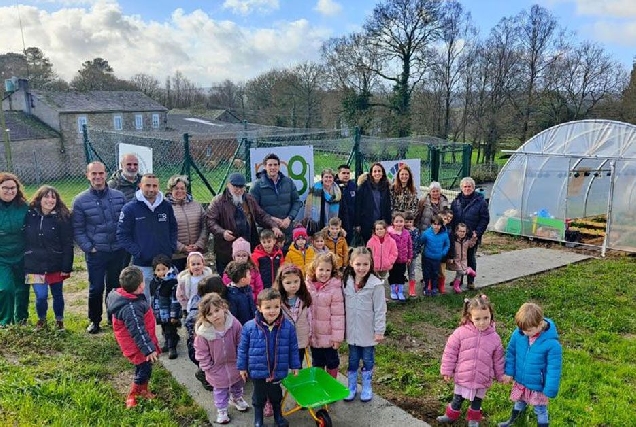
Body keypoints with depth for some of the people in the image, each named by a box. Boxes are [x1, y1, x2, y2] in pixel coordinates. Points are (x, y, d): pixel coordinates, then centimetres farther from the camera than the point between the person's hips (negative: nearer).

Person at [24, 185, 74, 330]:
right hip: (35, 264, 1)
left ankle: (59, 320, 34)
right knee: (41, 296, -1)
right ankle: (41, 319, 28)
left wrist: (66, 267, -12)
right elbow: (23, 239, 4)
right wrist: (25, 261, 2)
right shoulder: (29, 215, -3)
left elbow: (67, 245, -10)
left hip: (55, 264, -1)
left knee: (57, 294, 12)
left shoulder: (62, 217, -9)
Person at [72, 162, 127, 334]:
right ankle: (94, 321, 23)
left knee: (115, 286, 15)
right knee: (96, 288, 4)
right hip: (96, 253, -2)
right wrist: (89, 248, -10)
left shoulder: (119, 196, 1)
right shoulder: (80, 200, -4)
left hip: (118, 251, 2)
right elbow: (78, 230, -2)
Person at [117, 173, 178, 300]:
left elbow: (173, 228, 15)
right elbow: (122, 235, -5)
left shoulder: (166, 206, 4)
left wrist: (172, 247, 2)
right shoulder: (130, 208, -6)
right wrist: (137, 252, -12)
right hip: (142, 265, -3)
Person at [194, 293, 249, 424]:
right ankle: (221, 410, 43)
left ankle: (236, 399, 58)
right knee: (220, 391, 18)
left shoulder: (234, 324, -25)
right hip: (217, 368, -2)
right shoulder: (203, 332, -28)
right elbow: (201, 352, -13)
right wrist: (208, 367, -10)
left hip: (235, 363, 2)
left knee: (238, 384, 28)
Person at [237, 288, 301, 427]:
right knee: (259, 396, 20)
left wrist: (295, 366, 3)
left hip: (278, 371, 1)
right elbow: (243, 348, -5)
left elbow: (293, 349, -3)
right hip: (258, 371, -1)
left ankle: (278, 415, 49)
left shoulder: (288, 326, -14)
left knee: (276, 395, 23)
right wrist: (242, 367, 1)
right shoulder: (249, 327, -17)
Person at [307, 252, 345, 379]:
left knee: (332, 361, 16)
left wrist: (337, 336, -14)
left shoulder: (335, 288, -17)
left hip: (329, 335, -3)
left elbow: (338, 314, -15)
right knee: (317, 362, 20)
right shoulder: (308, 286, -5)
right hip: (313, 334, 3)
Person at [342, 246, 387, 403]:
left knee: (368, 360, 14)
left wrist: (379, 331, -11)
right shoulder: (346, 282, -4)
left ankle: (367, 388, 32)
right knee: (352, 360, 17)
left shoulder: (375, 284, -17)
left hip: (368, 332, -3)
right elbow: (343, 306, 5)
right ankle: (351, 387, 32)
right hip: (352, 331, 3)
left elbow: (380, 310, -13)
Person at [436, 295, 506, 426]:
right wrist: (447, 371, -6)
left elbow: (498, 359, 1)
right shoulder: (461, 332, -18)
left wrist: (501, 376, 9)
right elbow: (450, 352, -10)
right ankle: (451, 415, 44)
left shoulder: (494, 337, -12)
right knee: (457, 399, 20)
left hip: (482, 380, 1)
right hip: (462, 377, -1)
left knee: (476, 401, 23)